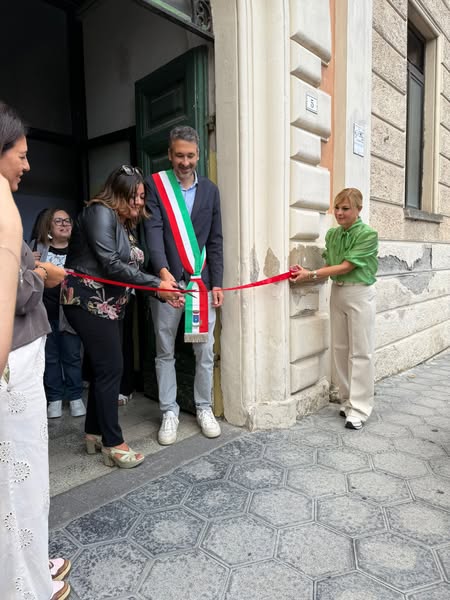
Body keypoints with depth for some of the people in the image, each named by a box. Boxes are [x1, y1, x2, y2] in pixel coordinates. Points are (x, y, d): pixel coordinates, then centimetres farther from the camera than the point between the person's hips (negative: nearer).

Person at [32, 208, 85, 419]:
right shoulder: (38, 248, 5)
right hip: (45, 312, 1)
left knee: (72, 356, 5)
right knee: (50, 357, 10)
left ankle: (75, 397, 19)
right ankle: (54, 398, 23)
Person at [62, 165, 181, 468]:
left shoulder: (126, 224, 16)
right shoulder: (100, 212, -11)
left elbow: (129, 268, 6)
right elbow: (110, 264, -21)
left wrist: (161, 290, -7)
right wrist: (156, 284, -21)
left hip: (110, 304, 9)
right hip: (89, 302, -9)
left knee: (104, 368, 11)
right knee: (110, 368, -8)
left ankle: (95, 434, 25)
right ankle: (113, 444, 3)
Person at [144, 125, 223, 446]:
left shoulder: (210, 189, 11)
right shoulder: (155, 184, 2)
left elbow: (215, 240, 9)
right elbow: (153, 230, -11)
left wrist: (216, 283, 3)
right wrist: (163, 270, -27)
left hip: (202, 283, 2)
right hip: (166, 281, -2)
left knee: (205, 351, 7)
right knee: (165, 352, 7)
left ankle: (204, 408, 25)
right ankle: (170, 412, 22)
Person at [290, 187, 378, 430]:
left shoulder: (368, 234, -12)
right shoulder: (331, 234, 7)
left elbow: (346, 267, -17)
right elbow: (329, 266, 7)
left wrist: (311, 274, -20)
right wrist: (304, 272, -10)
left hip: (360, 294, -6)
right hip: (337, 292, 6)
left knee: (360, 352, -1)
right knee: (340, 349, 10)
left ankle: (359, 408, 8)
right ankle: (347, 401, 24)